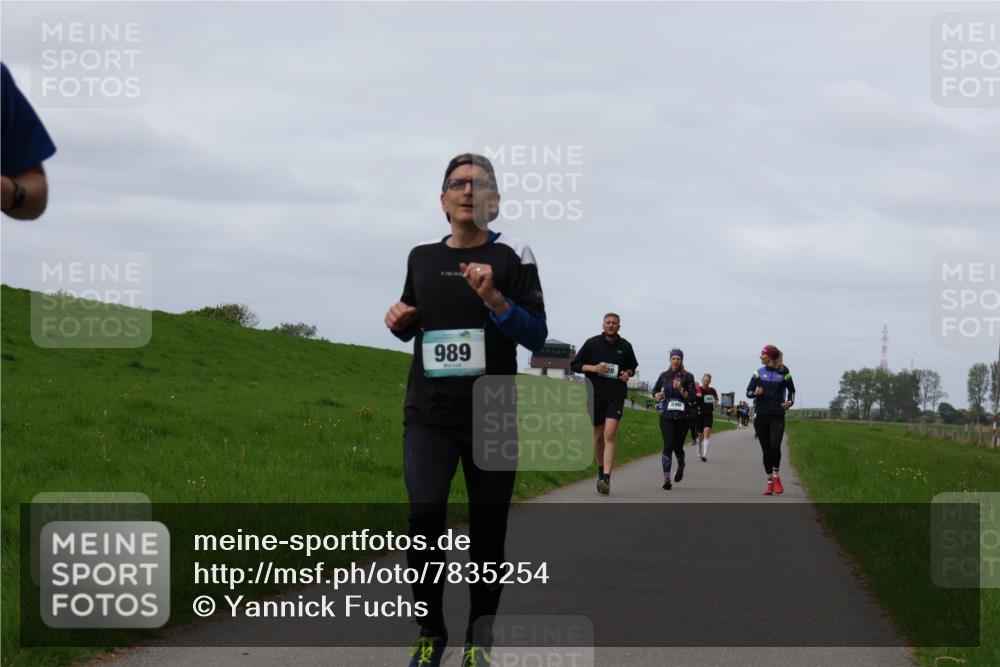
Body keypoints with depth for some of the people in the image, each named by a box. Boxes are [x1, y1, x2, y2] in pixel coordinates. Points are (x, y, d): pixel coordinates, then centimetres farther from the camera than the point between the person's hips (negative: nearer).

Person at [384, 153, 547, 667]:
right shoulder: (421, 258, 10)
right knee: (424, 515, -15)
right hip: (429, 416, 2)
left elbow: (536, 336, -8)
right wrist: (400, 321, 2)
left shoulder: (511, 256, -1)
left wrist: (493, 298, -23)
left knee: (487, 533, 3)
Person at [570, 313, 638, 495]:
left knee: (610, 434, -16)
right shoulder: (592, 343, 2)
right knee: (598, 436, 10)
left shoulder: (625, 346, 7)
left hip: (616, 396, -1)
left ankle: (606, 479, -23)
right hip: (595, 395, 1)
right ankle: (601, 469, 35)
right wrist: (592, 368, -12)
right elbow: (574, 364, 6)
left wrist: (627, 373, 0)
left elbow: (632, 366, 23)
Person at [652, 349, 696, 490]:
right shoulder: (664, 376, 8)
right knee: (668, 445, -14)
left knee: (678, 446, 7)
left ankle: (681, 466, 41)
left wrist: (681, 389, -19)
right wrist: (658, 395, -1)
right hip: (666, 416, 0)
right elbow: (655, 390, 21)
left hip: (682, 416, 0)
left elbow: (691, 397, -3)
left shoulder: (688, 377, 1)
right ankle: (666, 478, -17)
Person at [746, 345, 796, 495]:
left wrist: (790, 402, -2)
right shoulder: (759, 372, 7)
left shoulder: (784, 373, 2)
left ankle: (776, 476, 3)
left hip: (777, 416, -2)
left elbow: (791, 390, 16)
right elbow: (748, 392, 5)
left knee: (775, 446, -18)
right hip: (761, 415, 2)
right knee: (766, 449, 4)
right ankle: (770, 481, 14)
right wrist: (755, 393, -17)